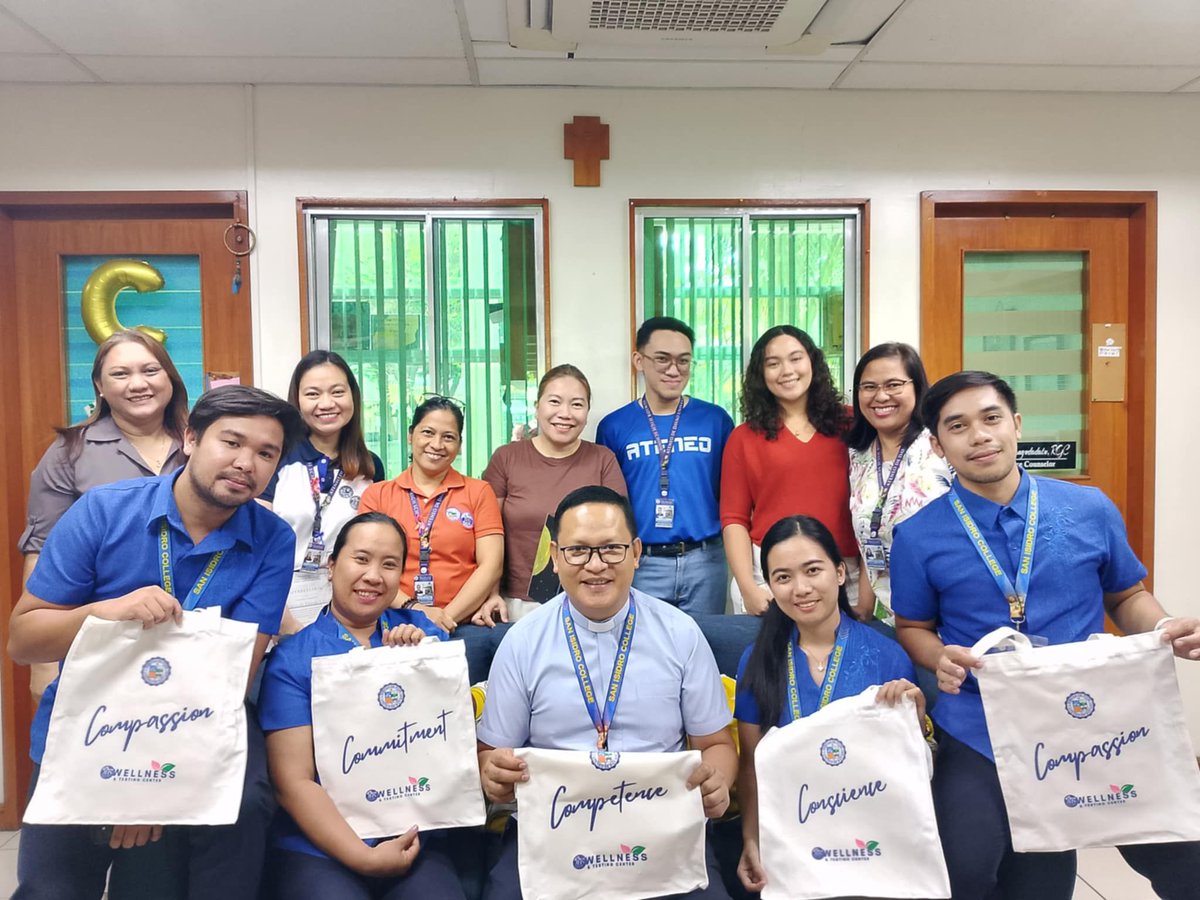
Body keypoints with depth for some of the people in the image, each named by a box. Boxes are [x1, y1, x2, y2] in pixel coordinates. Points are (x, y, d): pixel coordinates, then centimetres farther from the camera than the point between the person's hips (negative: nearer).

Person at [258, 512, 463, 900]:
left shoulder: (421, 632, 6)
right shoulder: (292, 658, -3)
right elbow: (294, 782, -5)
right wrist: (365, 857, -12)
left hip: (416, 843, 2)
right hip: (318, 849, -2)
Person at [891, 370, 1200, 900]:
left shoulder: (1091, 510, 0)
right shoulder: (919, 537, -4)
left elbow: (1126, 597, 13)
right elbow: (913, 627, 7)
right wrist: (940, 659, -15)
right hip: (980, 732, -1)